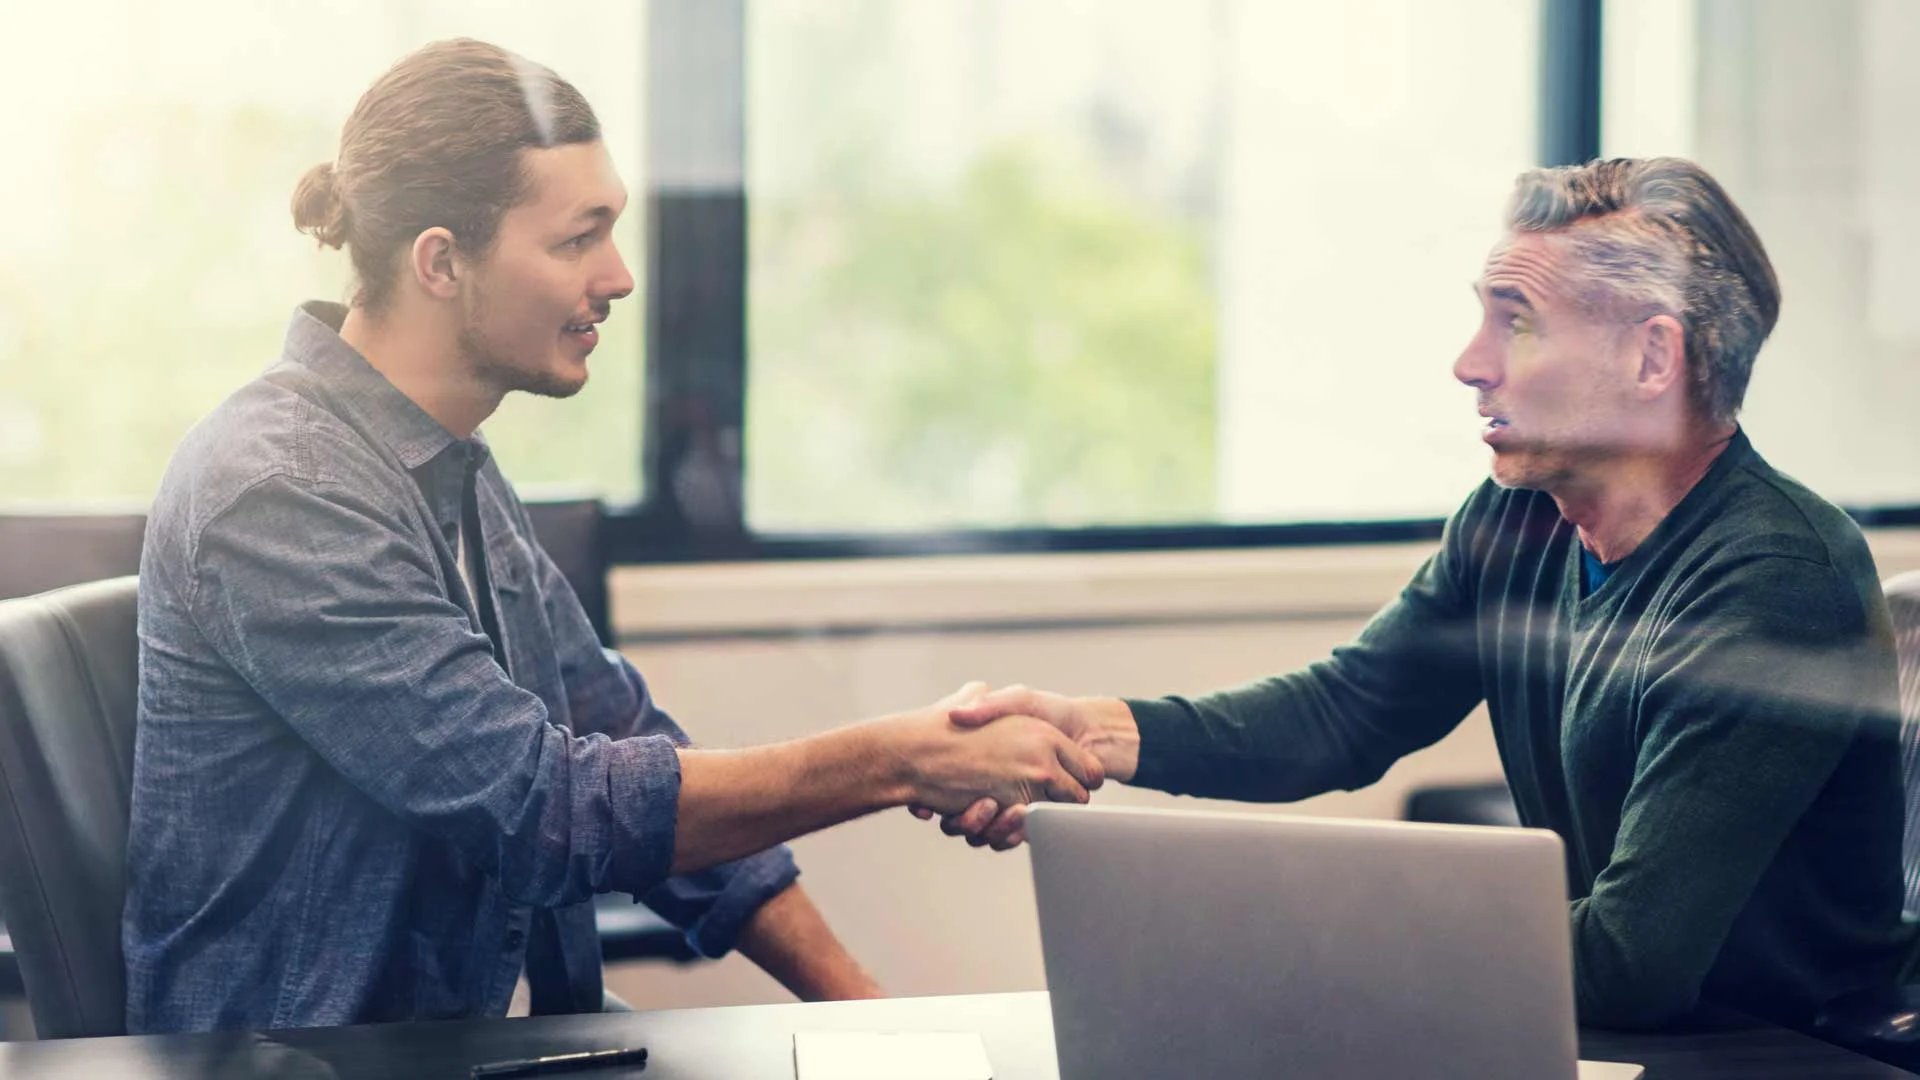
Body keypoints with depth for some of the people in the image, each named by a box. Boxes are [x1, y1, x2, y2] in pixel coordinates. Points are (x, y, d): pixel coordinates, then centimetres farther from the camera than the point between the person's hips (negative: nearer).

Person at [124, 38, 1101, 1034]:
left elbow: (622, 740, 14)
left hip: (459, 1049, 8)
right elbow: (544, 807, -22)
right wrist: (897, 764, -19)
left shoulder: (451, 469, 11)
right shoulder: (278, 493, -18)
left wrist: (859, 1003, 6)